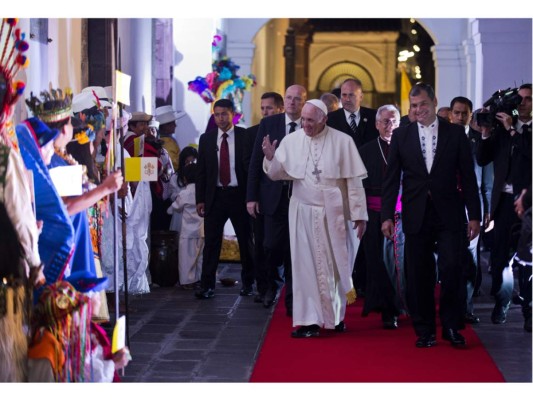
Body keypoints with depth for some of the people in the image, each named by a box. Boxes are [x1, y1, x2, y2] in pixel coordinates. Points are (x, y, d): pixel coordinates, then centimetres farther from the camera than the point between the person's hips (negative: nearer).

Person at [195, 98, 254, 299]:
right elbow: (201, 171, 8)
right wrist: (200, 199, 2)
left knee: (245, 241, 7)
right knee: (211, 242, -1)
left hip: (239, 195, -1)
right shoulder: (206, 138, 6)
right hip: (215, 196, 2)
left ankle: (248, 283, 19)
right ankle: (207, 285, 2)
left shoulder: (245, 136, -1)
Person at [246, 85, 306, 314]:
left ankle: (292, 301, 14)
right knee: (272, 245, -4)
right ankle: (271, 284, 26)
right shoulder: (268, 124, 3)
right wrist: (252, 196, -1)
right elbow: (255, 161, 4)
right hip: (274, 196, 0)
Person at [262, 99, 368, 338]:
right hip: (303, 213, 1)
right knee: (307, 265, -1)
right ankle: (311, 320, 1)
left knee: (337, 264, 8)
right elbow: (277, 174, 3)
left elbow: (354, 181, -4)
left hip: (334, 214, -1)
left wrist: (359, 215, -6)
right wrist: (270, 157, -17)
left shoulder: (342, 142, -5)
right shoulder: (291, 141, -2)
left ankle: (336, 315, 26)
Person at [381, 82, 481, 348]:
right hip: (417, 215, 1)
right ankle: (425, 330, 15)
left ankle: (452, 326, 7)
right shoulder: (401, 136, 7)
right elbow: (391, 179, 6)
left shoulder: (455, 134, 4)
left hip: (449, 216, -1)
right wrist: (387, 215, -1)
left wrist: (474, 215, 0)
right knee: (418, 276, 4)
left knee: (452, 268, -9)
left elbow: (468, 177, 4)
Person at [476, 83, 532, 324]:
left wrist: (512, 130, -16)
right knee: (499, 253, 0)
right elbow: (482, 160, 9)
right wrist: (486, 134, -4)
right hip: (504, 199, 3)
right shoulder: (503, 128, 11)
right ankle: (501, 304, 9)